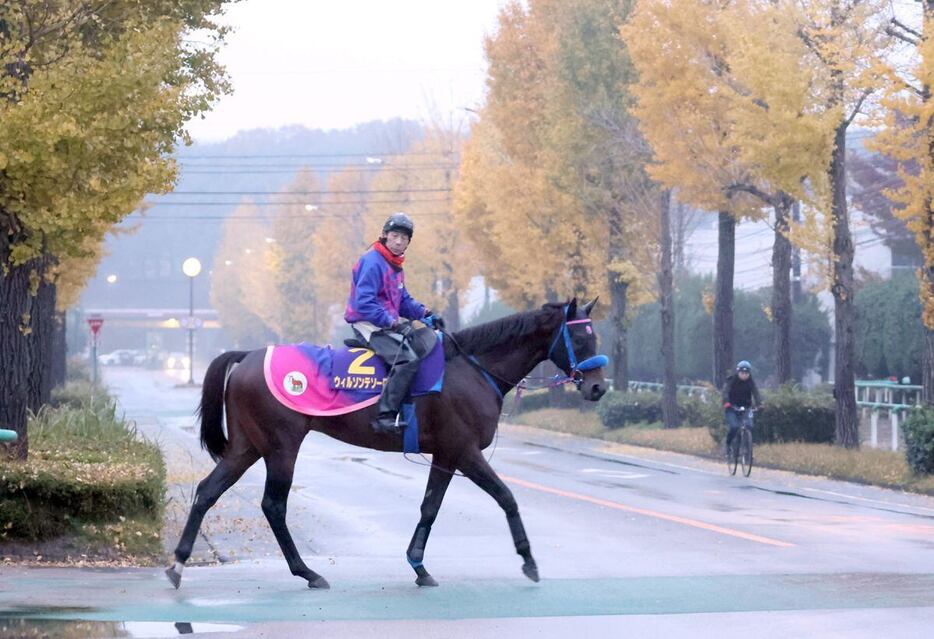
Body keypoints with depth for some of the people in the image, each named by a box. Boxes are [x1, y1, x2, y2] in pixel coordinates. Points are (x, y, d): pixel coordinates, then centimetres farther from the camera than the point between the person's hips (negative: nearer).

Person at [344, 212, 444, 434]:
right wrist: (393, 323, -26)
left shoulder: (395, 265, 17)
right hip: (368, 324, -10)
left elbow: (404, 300, 22)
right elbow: (364, 303, -22)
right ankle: (386, 415, -35)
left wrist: (425, 313, 4)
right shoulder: (372, 262, -14)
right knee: (408, 359, -29)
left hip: (391, 322, 10)